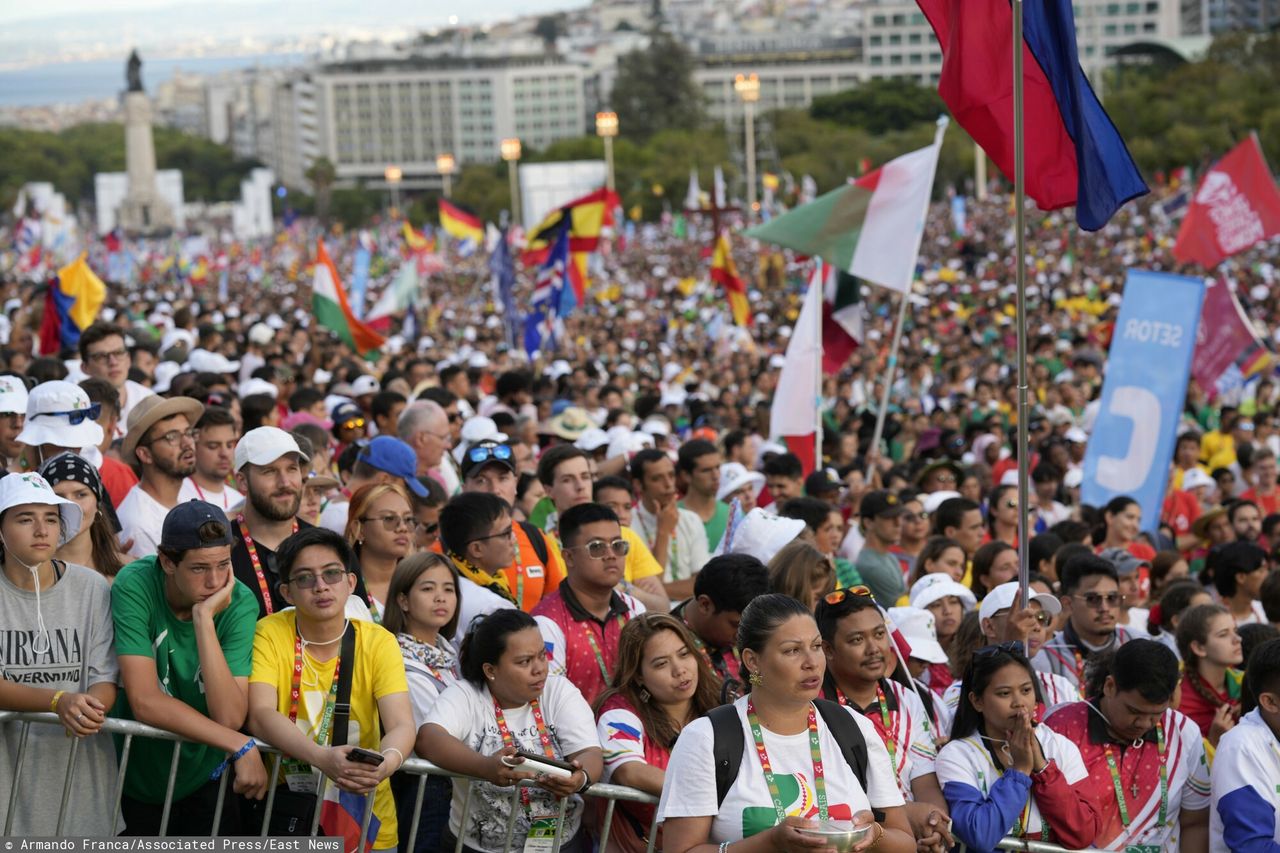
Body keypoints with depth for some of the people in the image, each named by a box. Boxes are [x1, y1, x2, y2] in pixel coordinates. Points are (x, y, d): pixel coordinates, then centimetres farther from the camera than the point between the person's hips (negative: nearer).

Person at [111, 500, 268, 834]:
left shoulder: (239, 603, -19)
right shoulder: (135, 586, -23)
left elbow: (230, 717, -29)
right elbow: (145, 701, -30)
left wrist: (204, 619, -34)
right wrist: (241, 745, -32)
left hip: (204, 771, 1)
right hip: (136, 769, -1)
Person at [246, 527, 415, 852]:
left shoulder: (379, 643, -3)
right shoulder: (271, 633, -5)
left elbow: (401, 724, -14)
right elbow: (260, 715, -18)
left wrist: (388, 761, -38)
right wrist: (323, 758, -35)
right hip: (284, 800, 0)